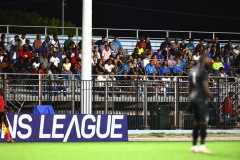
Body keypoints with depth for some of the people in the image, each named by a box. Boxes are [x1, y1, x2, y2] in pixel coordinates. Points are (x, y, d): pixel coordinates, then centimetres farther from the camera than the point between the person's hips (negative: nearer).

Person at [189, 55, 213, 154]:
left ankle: (194, 146, 14)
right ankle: (202, 145, -14)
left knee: (196, 122, 12)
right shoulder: (203, 72, -11)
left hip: (193, 98, 8)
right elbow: (205, 88, -17)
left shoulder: (193, 71, 15)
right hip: (201, 99, -8)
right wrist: (211, 97, -4)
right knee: (203, 122, -8)